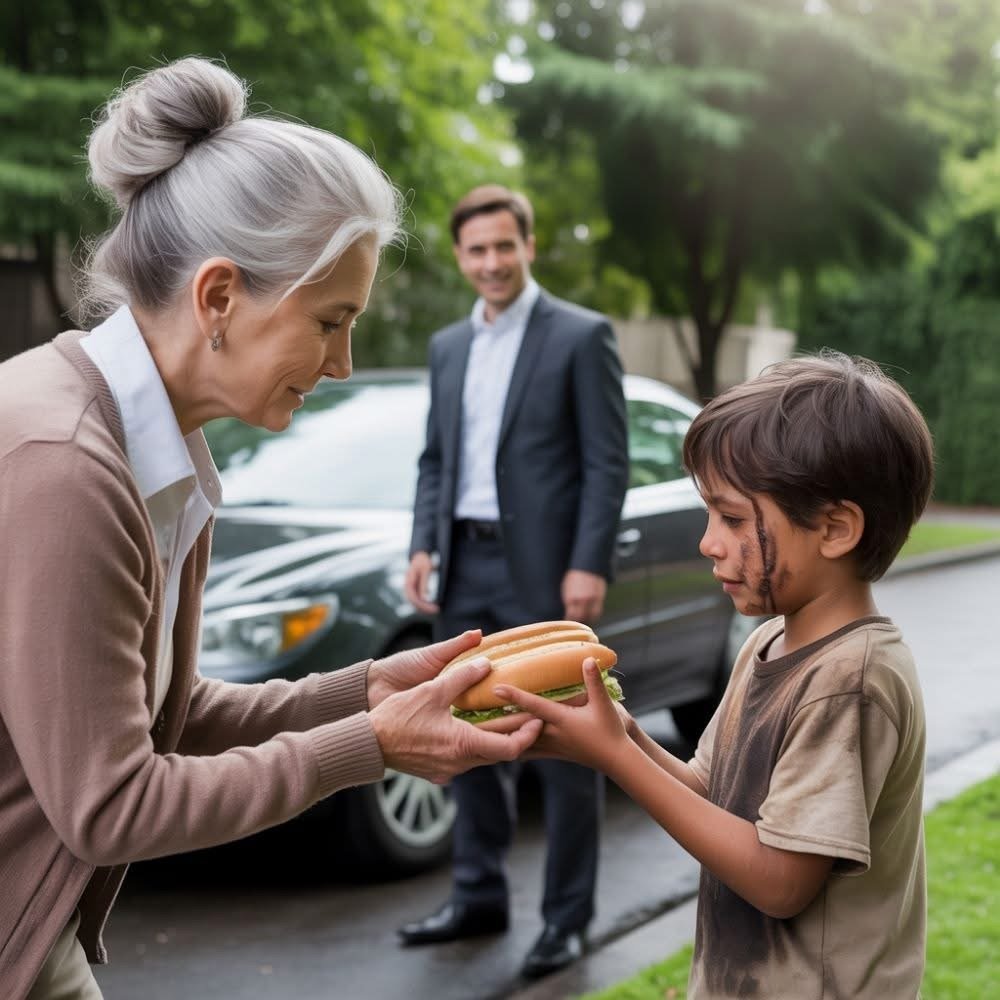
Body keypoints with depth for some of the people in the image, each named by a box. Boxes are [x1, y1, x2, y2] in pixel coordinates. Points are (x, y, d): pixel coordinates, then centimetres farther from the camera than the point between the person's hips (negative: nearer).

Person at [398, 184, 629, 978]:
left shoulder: (582, 337, -5)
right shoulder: (448, 347, 14)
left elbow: (608, 462, -9)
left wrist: (589, 566, -16)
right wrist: (425, 545, 5)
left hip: (545, 572, -6)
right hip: (466, 568, 6)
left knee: (564, 748, 2)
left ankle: (568, 916, 11)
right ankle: (479, 896, 25)